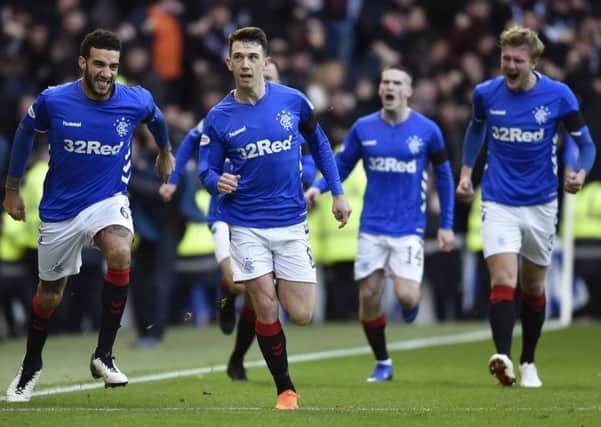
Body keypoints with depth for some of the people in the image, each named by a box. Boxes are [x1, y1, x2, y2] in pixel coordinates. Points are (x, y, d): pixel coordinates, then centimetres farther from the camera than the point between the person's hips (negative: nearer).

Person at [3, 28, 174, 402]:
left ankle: (104, 355, -20)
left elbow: (157, 118, 14)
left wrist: (165, 152, 32)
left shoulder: (136, 101, -12)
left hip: (108, 200, -1)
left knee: (120, 253, -33)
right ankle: (31, 366, 42)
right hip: (60, 209, 1)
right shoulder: (53, 101, -15)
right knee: (50, 294, 13)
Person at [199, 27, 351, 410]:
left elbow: (319, 143, 13)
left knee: (301, 316, -4)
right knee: (266, 309, -8)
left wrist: (338, 193, 12)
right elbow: (208, 171, 0)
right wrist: (218, 182, -24)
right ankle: (285, 389, 9)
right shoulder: (219, 118, -5)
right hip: (247, 225, -1)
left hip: (291, 221, 1)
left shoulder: (292, 101, -4)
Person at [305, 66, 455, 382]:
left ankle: (412, 301, 23)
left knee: (406, 296, -15)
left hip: (409, 228, -2)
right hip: (372, 226, 2)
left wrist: (446, 225, 5)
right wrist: (318, 187, -11)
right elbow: (341, 165, 10)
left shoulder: (426, 130, -3)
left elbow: (443, 175, 7)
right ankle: (382, 363, 17)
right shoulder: (363, 128, 1)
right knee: (368, 296, -1)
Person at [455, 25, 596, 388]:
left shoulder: (558, 96, -9)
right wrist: (466, 172, 12)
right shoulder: (486, 93, -3)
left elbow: (585, 143, 0)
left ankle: (528, 364, 28)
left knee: (533, 287, 12)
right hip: (499, 204, 0)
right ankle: (503, 358, -30)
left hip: (541, 204, 0)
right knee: (503, 281, -19)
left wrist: (581, 173, -21)